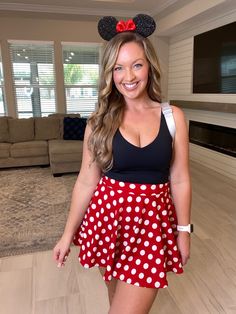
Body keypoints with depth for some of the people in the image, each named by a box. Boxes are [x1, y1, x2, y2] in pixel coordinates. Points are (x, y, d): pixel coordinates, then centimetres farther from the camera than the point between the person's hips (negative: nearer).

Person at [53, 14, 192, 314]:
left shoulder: (173, 116, -5)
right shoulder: (99, 120, -4)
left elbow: (180, 180, 0)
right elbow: (86, 181, -1)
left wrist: (183, 230, 4)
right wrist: (68, 233, 2)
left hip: (154, 219, 0)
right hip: (108, 215, 1)